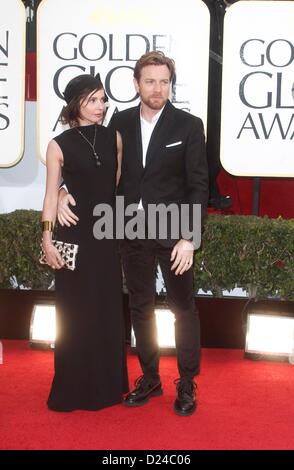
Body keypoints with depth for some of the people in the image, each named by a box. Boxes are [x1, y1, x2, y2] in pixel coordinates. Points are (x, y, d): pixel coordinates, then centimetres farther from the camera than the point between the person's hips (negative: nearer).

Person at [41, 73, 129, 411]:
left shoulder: (114, 138, 4)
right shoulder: (59, 145, -5)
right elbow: (51, 195, -4)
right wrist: (47, 240, -9)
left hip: (107, 232, 3)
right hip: (73, 234, -3)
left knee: (108, 309, 10)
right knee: (75, 311, 4)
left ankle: (107, 384, 25)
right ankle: (74, 388, 17)